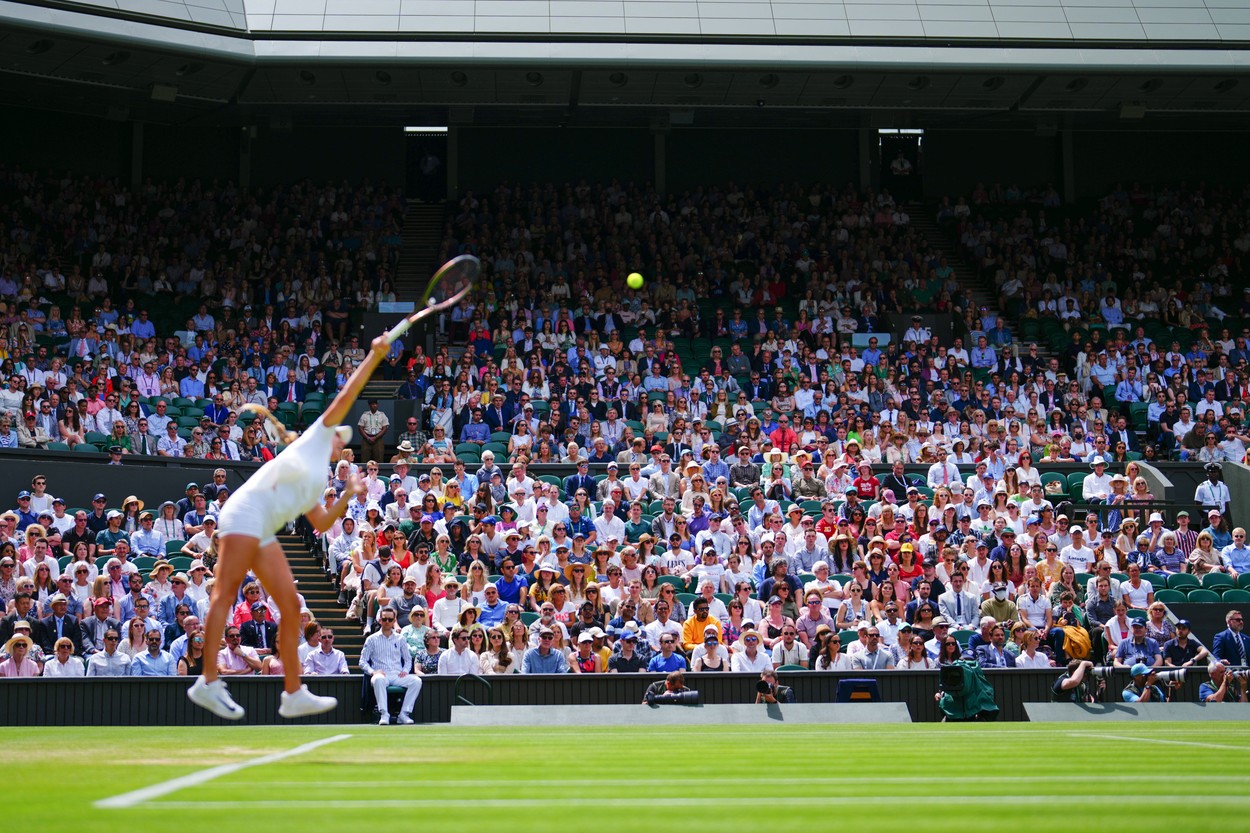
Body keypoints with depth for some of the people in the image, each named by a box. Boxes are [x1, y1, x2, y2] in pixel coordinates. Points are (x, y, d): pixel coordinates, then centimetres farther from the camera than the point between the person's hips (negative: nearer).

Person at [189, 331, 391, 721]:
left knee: (290, 605, 3)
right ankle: (208, 682, -23)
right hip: (246, 511, -9)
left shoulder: (316, 486, 30)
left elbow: (321, 525, 26)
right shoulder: (316, 437, 13)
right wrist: (374, 356, 10)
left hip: (263, 533, 9)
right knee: (225, 593, -15)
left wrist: (347, 496, 16)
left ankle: (294, 694, 3)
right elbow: (346, 396, 10)